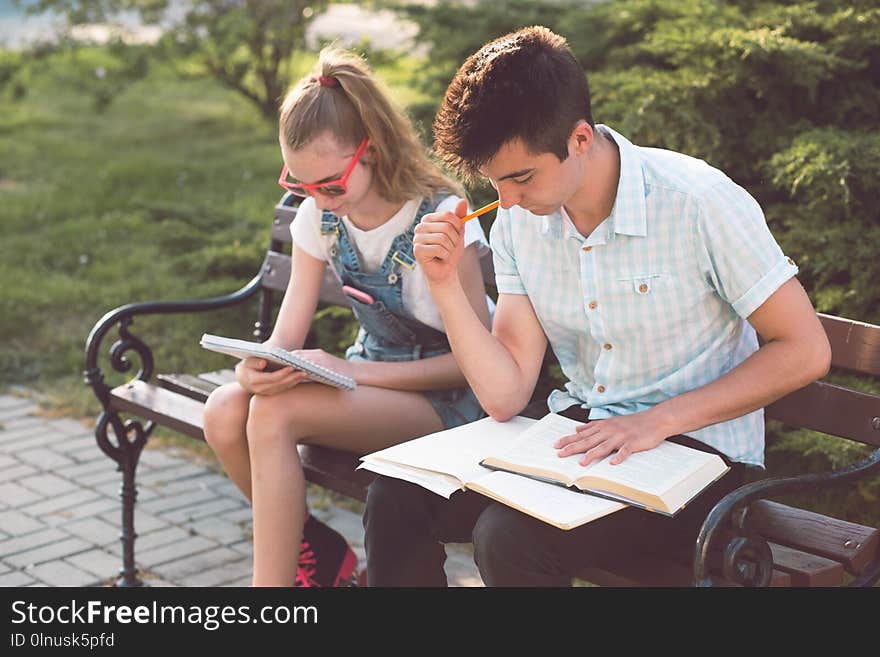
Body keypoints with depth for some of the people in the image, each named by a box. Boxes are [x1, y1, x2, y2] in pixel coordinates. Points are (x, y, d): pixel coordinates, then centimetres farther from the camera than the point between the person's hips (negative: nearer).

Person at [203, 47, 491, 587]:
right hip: (367, 376, 6)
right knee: (224, 412, -20)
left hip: (444, 398, -6)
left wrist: (352, 371, -23)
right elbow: (288, 335, -1)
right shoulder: (319, 218, 0)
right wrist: (258, 367, -27)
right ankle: (319, 553, 2)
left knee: (275, 413, -29)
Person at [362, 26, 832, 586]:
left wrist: (657, 420, -20)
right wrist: (447, 286, -15)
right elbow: (505, 396, -3)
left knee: (510, 536, -28)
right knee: (396, 498, -13)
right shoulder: (517, 220, -1)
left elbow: (806, 351, -14)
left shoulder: (696, 201, -18)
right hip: (576, 430, 6)